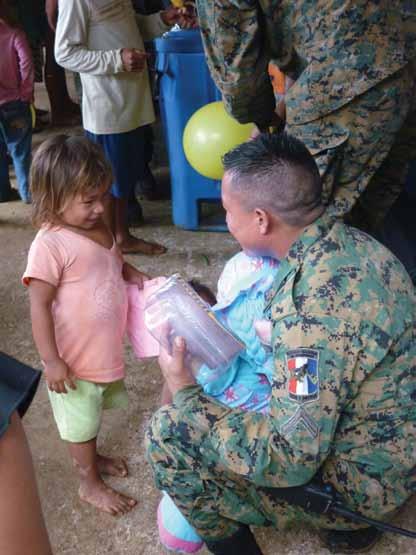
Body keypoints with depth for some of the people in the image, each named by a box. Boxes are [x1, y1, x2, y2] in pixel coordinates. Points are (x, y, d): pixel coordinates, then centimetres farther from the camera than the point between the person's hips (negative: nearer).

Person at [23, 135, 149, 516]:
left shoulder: (97, 226, -1)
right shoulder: (51, 245, -27)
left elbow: (114, 263, 18)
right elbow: (39, 306, -25)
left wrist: (138, 277, -1)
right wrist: (51, 360, -23)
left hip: (107, 350, 8)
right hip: (75, 359, -8)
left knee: (94, 412, 28)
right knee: (81, 422, 14)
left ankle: (91, 457, 52)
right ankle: (90, 484, 34)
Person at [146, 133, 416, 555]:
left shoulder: (314, 302, -33)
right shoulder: (353, 244, -5)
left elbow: (288, 462, -29)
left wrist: (185, 393, -18)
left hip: (355, 483, -8)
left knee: (166, 433, -13)